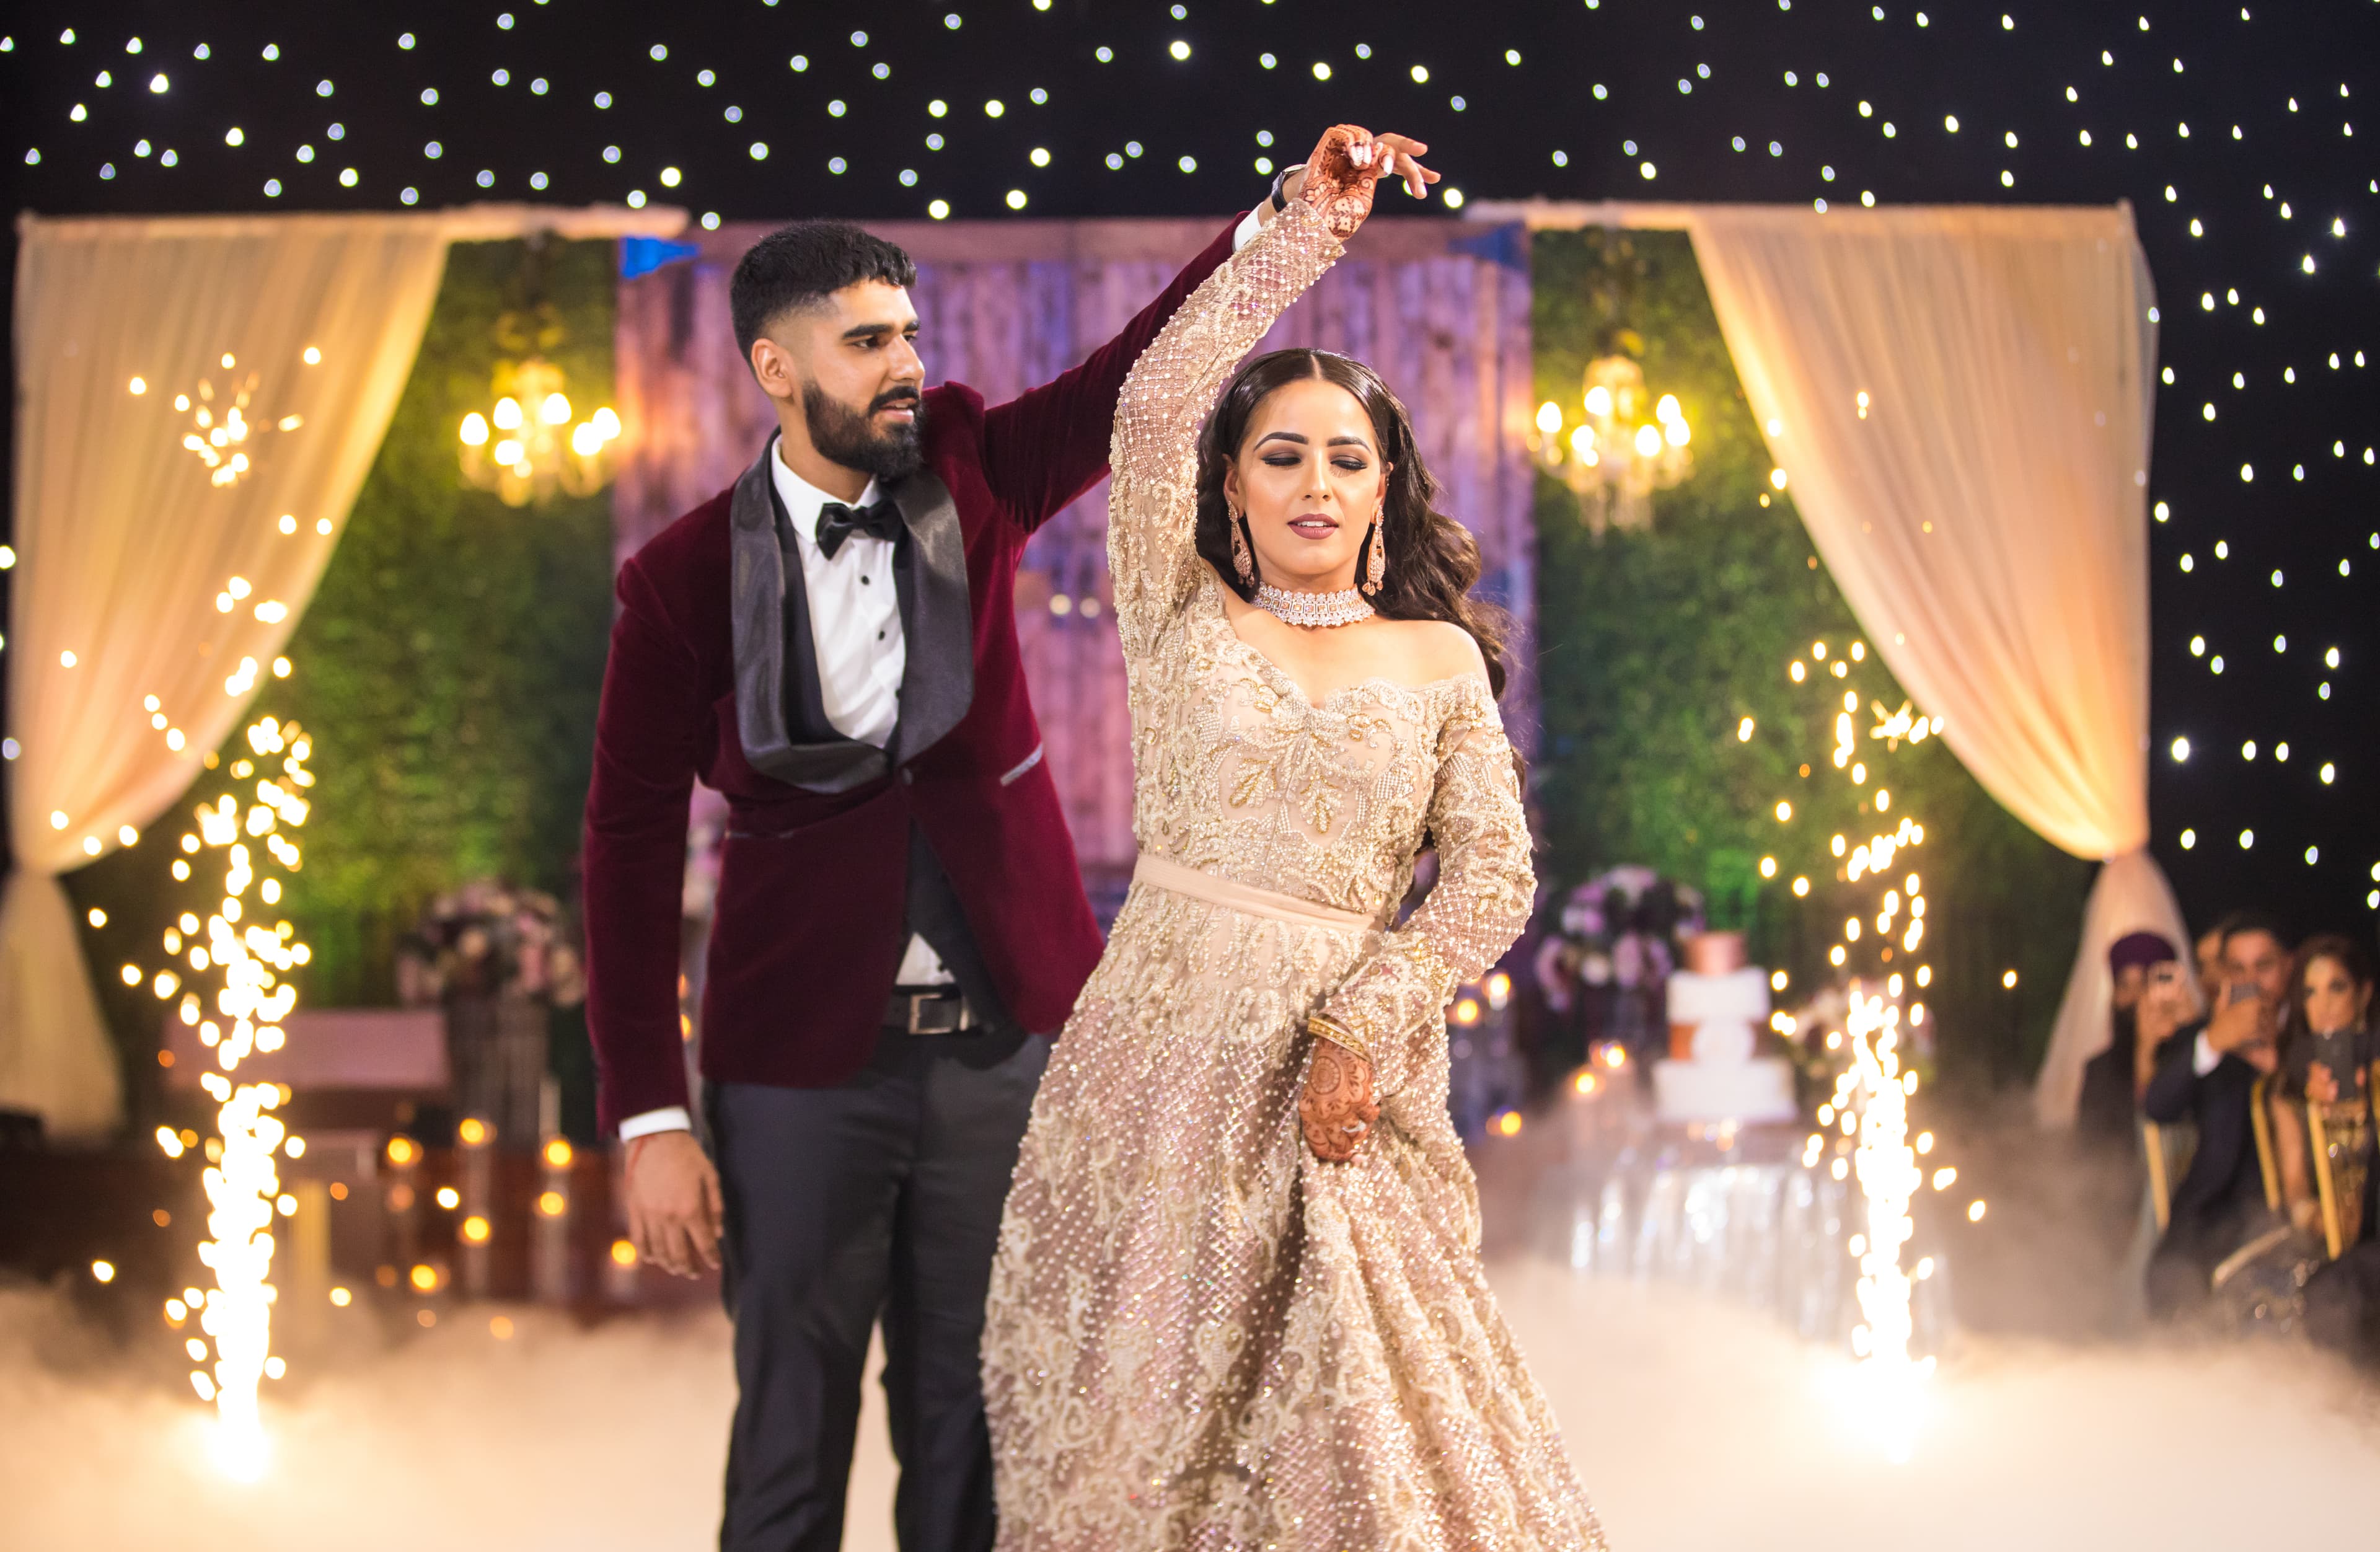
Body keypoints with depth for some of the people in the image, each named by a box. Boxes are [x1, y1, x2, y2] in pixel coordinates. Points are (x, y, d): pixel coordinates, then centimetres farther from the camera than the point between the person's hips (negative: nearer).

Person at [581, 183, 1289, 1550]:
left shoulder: (966, 473, 1)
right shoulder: (685, 580, -8)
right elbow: (632, 852, -6)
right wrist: (650, 1120, -11)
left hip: (1009, 1037, 3)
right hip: (804, 1059, -2)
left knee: (975, 1427, 10)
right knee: (791, 1434, 7)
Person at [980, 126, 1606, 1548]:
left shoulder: (1440, 658, 11)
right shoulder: (1186, 618, 8)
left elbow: (1495, 878, 2)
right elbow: (1153, 406, -6)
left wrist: (1359, 1024, -11)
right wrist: (1305, 233, -7)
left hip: (1345, 1072, 0)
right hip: (1165, 1054, 0)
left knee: (1363, 1434, -2)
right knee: (1136, 1420, 2)